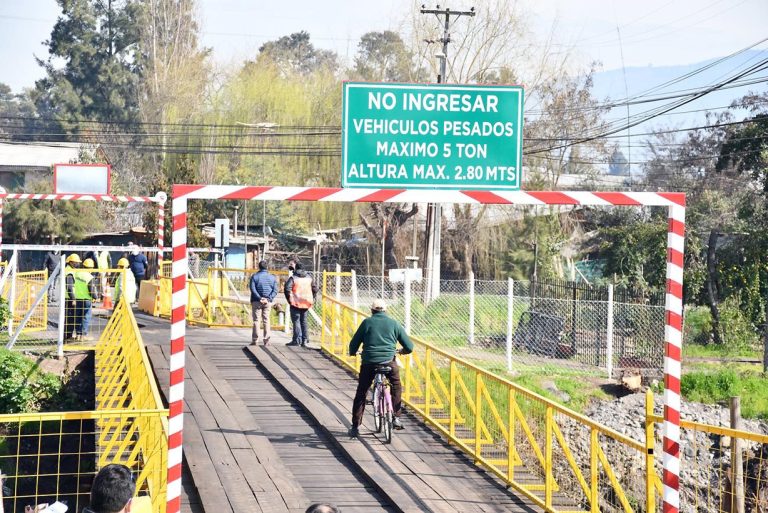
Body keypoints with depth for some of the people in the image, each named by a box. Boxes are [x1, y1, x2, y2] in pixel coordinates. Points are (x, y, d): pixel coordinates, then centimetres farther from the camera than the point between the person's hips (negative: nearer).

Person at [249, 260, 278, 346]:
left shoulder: (255, 277, -1)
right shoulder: (272, 278, 7)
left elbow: (252, 289, -12)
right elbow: (275, 290, -1)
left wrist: (259, 298, -15)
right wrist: (269, 298, -10)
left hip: (256, 301, -2)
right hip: (268, 303, 2)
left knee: (256, 320, 1)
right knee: (266, 320, 8)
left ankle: (255, 340, -2)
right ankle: (266, 339, 3)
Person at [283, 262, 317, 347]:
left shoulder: (293, 278, -8)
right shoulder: (309, 278, 9)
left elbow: (287, 289, -18)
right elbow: (315, 289, 14)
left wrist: (289, 299, -7)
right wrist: (311, 299, 17)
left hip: (296, 303, -5)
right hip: (306, 304, 5)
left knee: (296, 321, 0)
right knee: (304, 321, 13)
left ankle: (297, 340, -3)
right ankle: (305, 340, 12)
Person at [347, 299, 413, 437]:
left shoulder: (367, 322, 6)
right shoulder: (394, 324, 8)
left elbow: (354, 344, 7)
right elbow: (409, 347, 10)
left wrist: (352, 353, 29)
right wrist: (403, 351, 33)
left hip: (368, 362, -1)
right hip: (389, 362, 1)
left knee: (361, 393, 13)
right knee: (396, 387, 28)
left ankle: (355, 427, 11)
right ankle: (396, 418, 23)